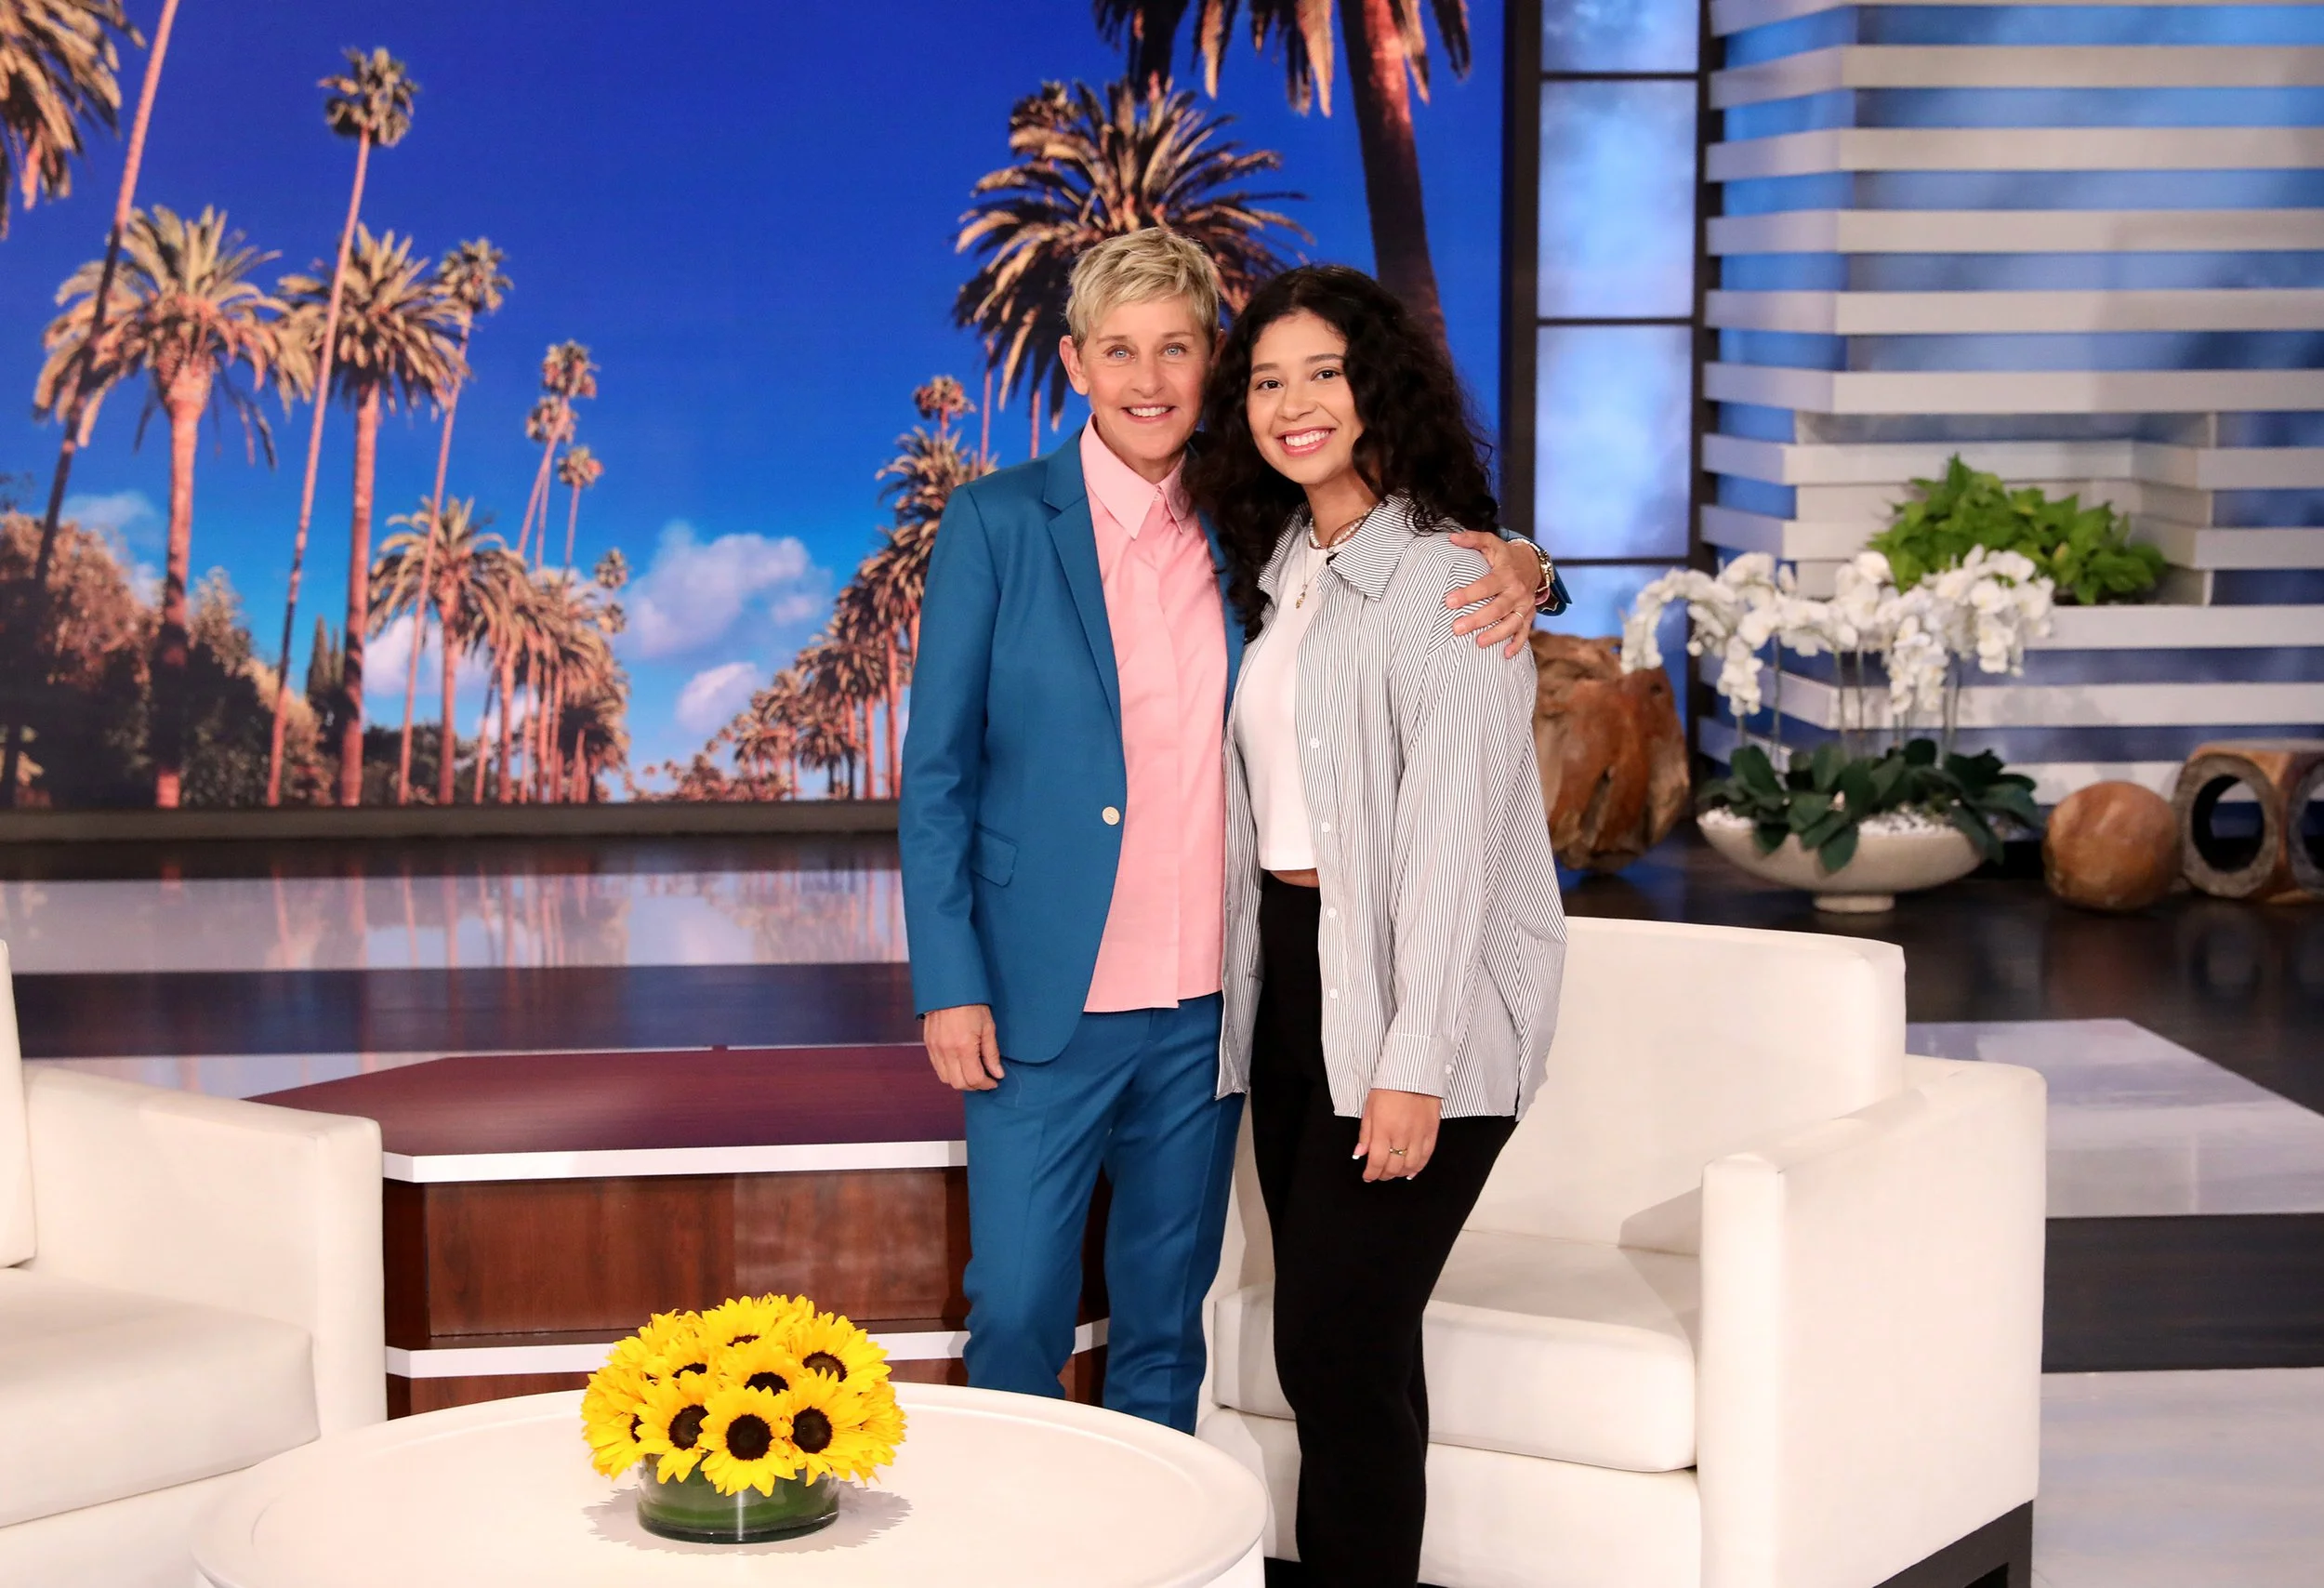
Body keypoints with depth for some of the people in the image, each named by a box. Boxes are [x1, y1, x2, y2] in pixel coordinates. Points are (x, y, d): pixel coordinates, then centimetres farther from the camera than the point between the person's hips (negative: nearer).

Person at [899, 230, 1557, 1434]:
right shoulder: (997, 524, -4)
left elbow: (1426, 575, 15)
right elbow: (937, 772, -3)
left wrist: (1514, 570, -9)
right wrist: (950, 984, -9)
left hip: (1204, 1004, 3)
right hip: (1046, 1004, -3)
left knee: (1166, 1318, 14)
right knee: (1017, 1314, 0)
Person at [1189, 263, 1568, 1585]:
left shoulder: (1443, 578, -12)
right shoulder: (1278, 568, 14)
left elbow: (1453, 830, -17)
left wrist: (1415, 1065, -20)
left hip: (1414, 1000, -7)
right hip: (1293, 978, 7)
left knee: (1336, 1340, -8)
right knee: (1337, 1339, 10)